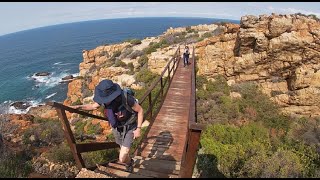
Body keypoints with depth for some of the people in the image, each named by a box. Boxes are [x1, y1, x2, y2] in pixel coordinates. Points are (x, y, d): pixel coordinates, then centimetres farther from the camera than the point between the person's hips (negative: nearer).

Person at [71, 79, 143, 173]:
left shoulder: (126, 99, -36)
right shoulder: (104, 99, -19)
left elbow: (140, 110, -20)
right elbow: (94, 106, 3)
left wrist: (138, 129, -19)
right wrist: (79, 107, -12)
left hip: (129, 129, -5)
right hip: (116, 129, 5)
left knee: (122, 159, -8)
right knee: (123, 150, 27)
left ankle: (129, 163, 29)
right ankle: (129, 161, 60)